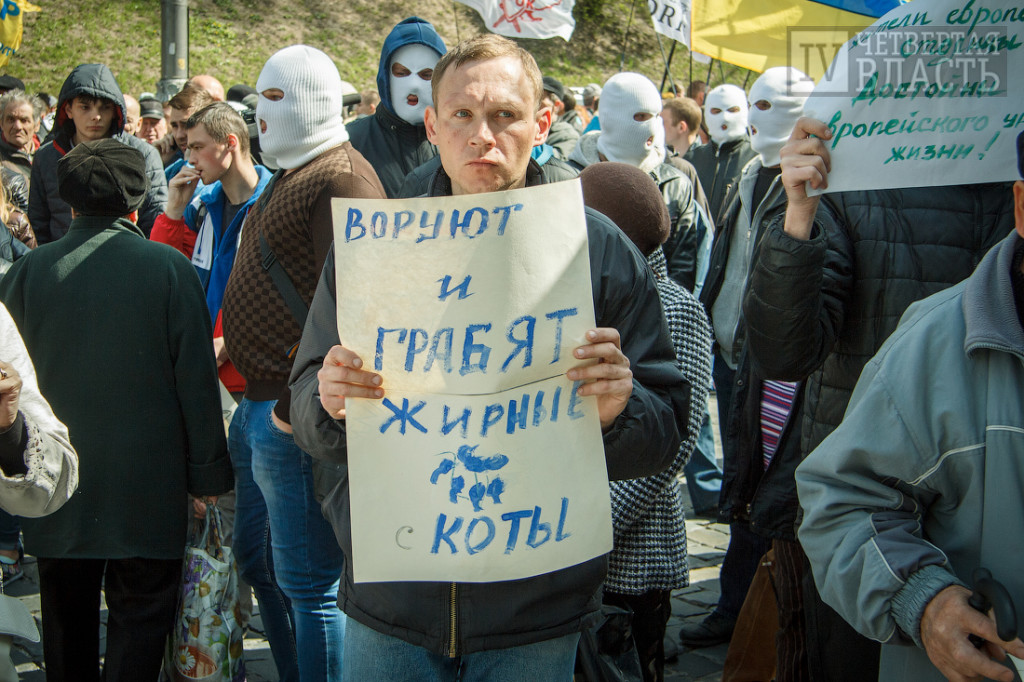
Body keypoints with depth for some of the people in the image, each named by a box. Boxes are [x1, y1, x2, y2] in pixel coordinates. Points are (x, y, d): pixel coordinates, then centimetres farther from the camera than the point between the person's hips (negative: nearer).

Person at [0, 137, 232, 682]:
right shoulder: (169, 267, -10)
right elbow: (196, 377, -8)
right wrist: (207, 472, 0)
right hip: (148, 485, -3)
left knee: (68, 627, 18)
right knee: (140, 618, 8)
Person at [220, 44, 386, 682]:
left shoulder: (342, 178, -15)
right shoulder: (293, 174, 18)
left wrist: (296, 403, -24)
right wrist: (256, 392, 19)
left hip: (294, 416, -11)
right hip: (257, 402, 11)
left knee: (307, 584, -2)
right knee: (258, 558, 21)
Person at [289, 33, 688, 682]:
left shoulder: (603, 250, -5)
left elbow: (666, 435, -4)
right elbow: (310, 419, 3)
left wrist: (618, 411, -25)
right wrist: (331, 402, -19)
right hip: (391, 599, 1)